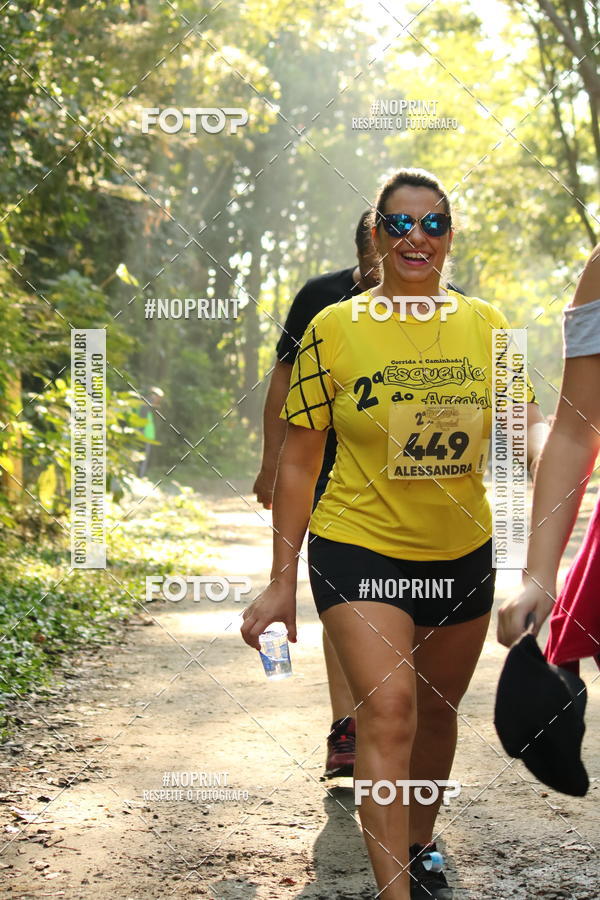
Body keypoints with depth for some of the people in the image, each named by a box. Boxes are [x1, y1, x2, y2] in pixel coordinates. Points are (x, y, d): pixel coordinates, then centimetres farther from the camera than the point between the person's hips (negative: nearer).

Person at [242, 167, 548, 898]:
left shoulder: (484, 325, 2)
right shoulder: (333, 330, -7)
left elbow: (527, 425, 3)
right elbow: (299, 461, -4)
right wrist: (282, 581, -4)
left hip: (461, 555, 4)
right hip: (360, 549, -4)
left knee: (437, 712, 17)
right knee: (388, 712, -17)